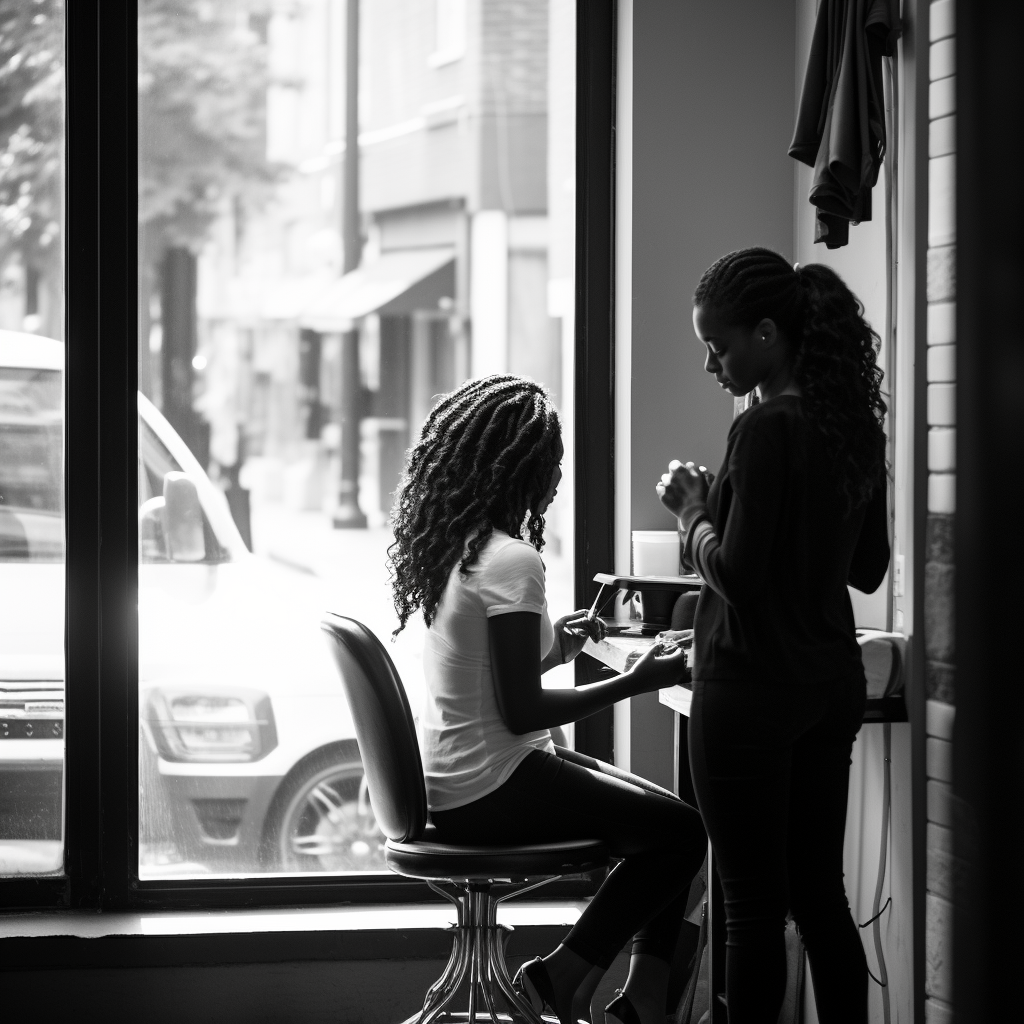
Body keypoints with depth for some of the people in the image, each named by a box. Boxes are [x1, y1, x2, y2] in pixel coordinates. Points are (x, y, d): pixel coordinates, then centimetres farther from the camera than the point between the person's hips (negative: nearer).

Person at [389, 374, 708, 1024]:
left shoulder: (454, 549, 8)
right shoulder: (510, 561, -20)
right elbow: (521, 710, -22)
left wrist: (554, 645, 14)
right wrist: (635, 683, -15)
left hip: (452, 781, 10)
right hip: (490, 788, -10)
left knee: (661, 817, 14)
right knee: (683, 831, -5)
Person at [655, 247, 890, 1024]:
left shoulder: (767, 429, -17)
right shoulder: (855, 423, 8)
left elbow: (736, 574, -20)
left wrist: (691, 510, -2)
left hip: (752, 690, -8)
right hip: (833, 688, 8)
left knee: (755, 907, -1)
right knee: (820, 896, 14)